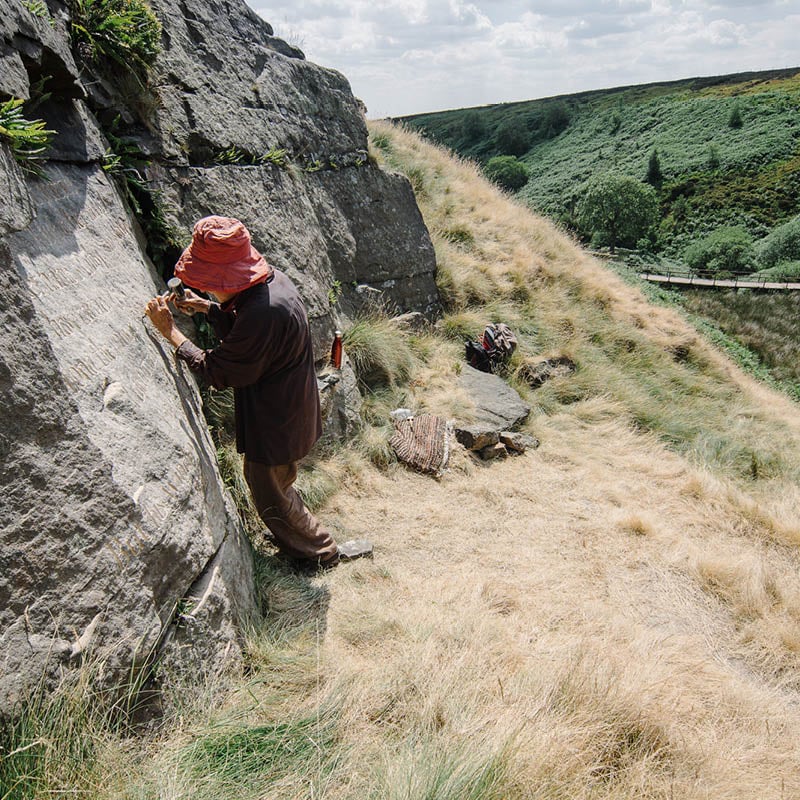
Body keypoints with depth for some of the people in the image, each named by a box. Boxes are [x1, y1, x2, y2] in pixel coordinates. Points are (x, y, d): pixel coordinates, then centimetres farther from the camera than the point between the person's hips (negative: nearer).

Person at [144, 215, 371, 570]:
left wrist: (169, 331, -16)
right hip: (292, 406, 10)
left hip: (273, 422, -10)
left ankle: (324, 553, 31)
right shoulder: (272, 280, -5)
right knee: (278, 481, 29)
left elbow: (216, 371, -24)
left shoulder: (263, 312, -35)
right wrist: (207, 307, 2)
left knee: (270, 493, 12)